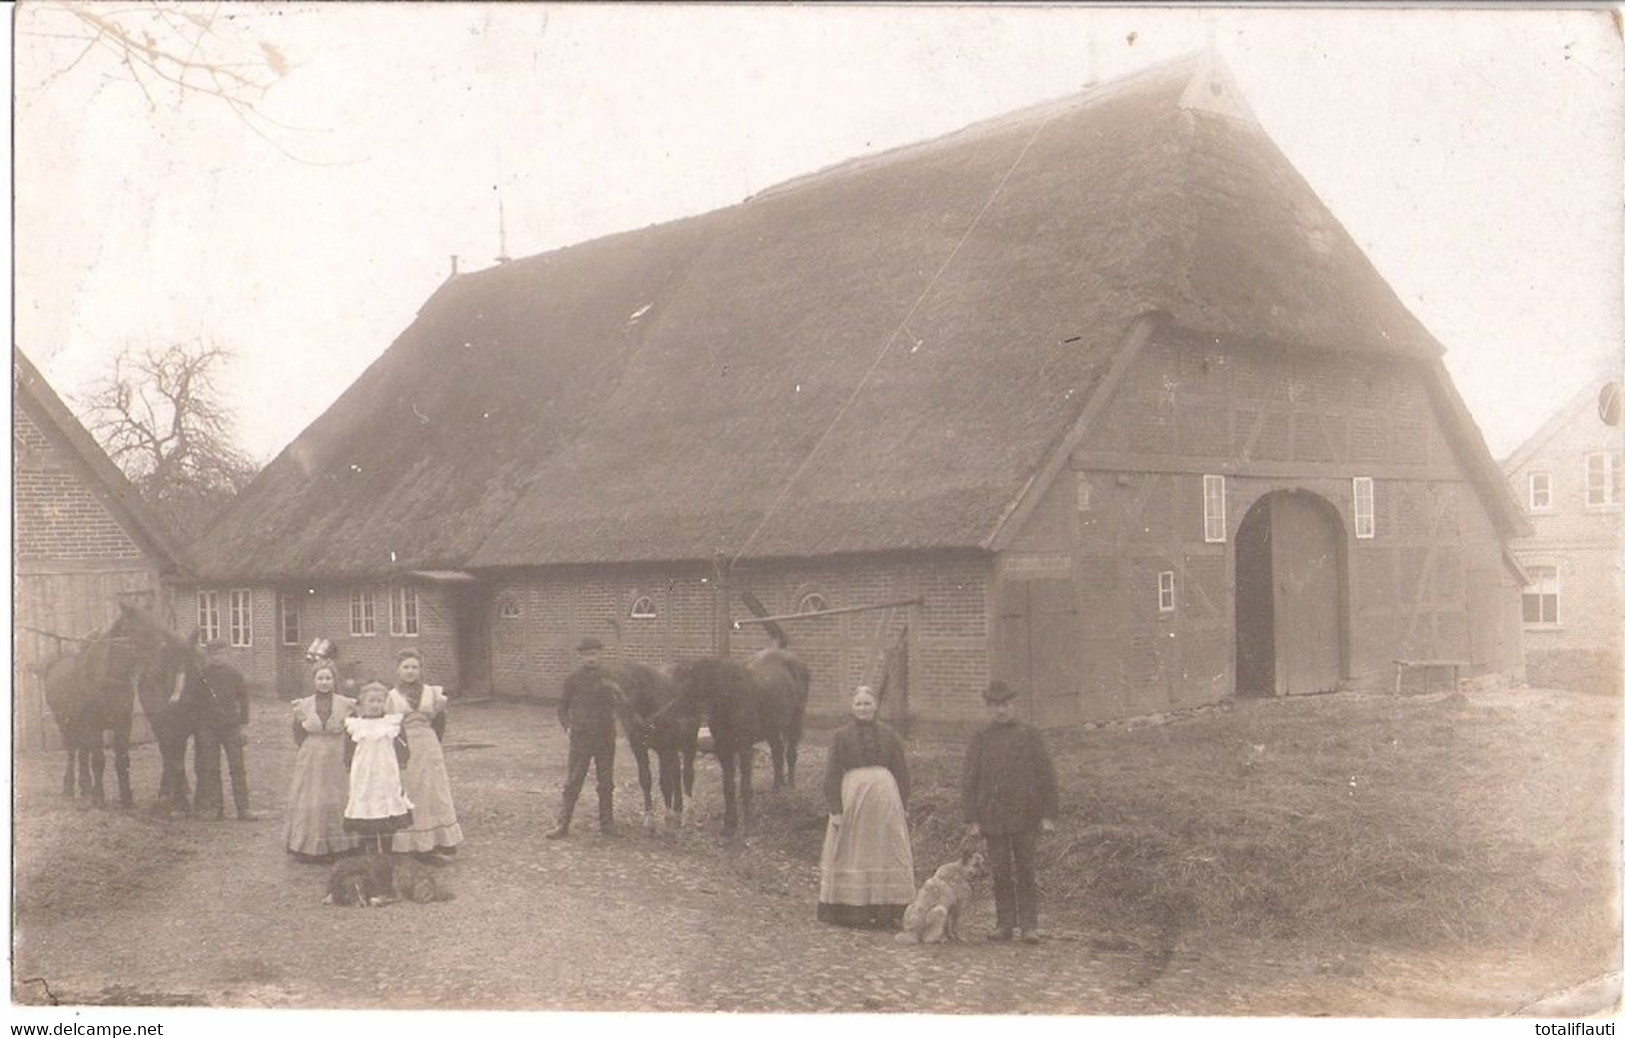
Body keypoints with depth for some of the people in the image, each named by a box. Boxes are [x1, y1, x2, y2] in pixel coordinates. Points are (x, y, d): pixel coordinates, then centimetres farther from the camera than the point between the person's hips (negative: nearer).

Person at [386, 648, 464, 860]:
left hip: (429, 748, 2)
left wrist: (441, 709, -2)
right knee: (412, 797, 3)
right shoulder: (393, 696, 1)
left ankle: (442, 839, 13)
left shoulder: (431, 692, 6)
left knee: (436, 793, 4)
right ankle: (420, 844, 10)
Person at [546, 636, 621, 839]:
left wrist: (614, 689, -15)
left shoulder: (609, 677, 2)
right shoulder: (574, 678, -1)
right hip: (580, 736, -2)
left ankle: (607, 823, 18)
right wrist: (566, 724, -3)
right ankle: (563, 824, 4)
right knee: (573, 782, -1)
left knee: (606, 782, 8)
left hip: (605, 736, 2)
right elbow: (563, 704, 8)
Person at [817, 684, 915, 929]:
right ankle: (849, 912, 8)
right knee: (851, 853, 2)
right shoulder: (842, 736, 2)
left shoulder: (889, 736, 8)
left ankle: (887, 913, 7)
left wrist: (902, 807, 3)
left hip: (886, 799, 2)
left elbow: (902, 774, 10)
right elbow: (831, 775, -1)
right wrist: (835, 809, -9)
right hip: (852, 797, -2)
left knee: (886, 853, 2)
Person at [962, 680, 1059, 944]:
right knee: (999, 872, 3)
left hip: (1025, 816, -1)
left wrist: (1048, 815, -2)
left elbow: (1046, 776, 4)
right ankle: (1005, 924, 11)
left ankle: (1029, 925, 5)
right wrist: (971, 818, -1)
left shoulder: (1029, 735, 5)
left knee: (1025, 871, 0)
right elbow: (969, 781, 6)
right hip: (993, 818, 1)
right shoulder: (980, 740, 8)